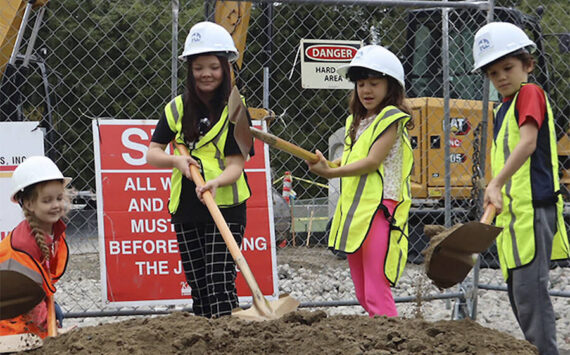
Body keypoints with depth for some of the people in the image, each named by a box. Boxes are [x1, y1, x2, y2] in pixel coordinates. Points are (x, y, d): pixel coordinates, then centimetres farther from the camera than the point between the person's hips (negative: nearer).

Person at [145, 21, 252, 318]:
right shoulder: (178, 108, 5)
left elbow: (236, 164, -12)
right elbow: (152, 153, 4)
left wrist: (216, 182, -33)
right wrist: (177, 160, -17)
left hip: (226, 206, -4)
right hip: (185, 208, 4)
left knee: (220, 284, -13)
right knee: (197, 286, 7)